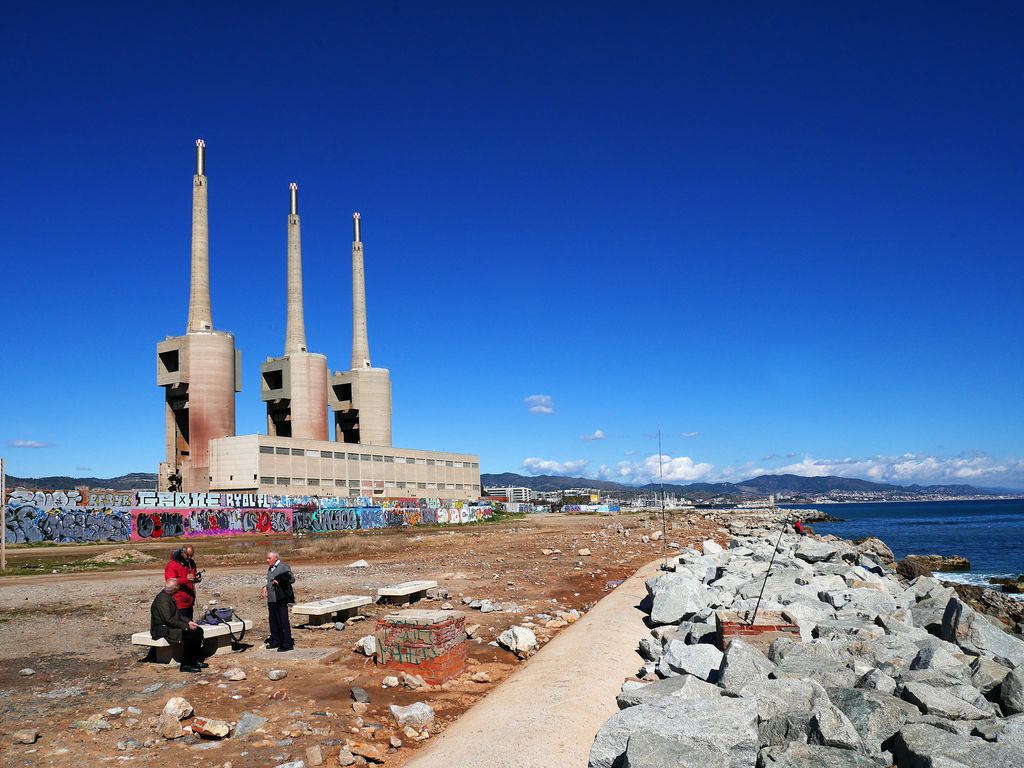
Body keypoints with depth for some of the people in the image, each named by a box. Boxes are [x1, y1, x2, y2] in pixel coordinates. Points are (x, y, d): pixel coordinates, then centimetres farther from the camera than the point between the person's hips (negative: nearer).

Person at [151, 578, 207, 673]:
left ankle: (196, 660, 4)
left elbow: (177, 614, 19)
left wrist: (189, 622, 5)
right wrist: (186, 626, -22)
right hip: (162, 629, -10)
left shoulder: (169, 597, 11)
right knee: (188, 634, -28)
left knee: (198, 630, -1)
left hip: (171, 626, 10)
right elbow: (169, 620, -26)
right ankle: (185, 665, -19)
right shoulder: (163, 599, -21)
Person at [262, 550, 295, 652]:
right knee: (273, 621, 14)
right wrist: (266, 587, 8)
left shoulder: (283, 566, -9)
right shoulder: (270, 568, 17)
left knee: (283, 621, -6)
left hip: (281, 599, -9)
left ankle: (287, 644, -3)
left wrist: (280, 581, -28)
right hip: (271, 599, 9)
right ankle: (276, 641, 26)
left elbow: (292, 579, -16)